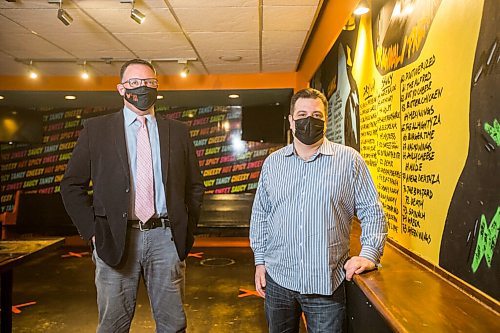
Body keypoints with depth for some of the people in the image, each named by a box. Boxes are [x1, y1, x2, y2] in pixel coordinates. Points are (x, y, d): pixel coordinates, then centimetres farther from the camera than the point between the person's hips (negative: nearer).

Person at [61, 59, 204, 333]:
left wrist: (187, 228, 5)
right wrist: (92, 231, -2)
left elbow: (195, 186, 13)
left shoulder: (177, 132, 8)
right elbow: (72, 185, 5)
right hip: (115, 239, -1)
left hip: (166, 238, 1)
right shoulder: (96, 129, 4)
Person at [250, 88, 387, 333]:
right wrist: (260, 260, 7)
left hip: (326, 283, -2)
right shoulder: (272, 162, 5)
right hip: (277, 279, 3)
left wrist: (369, 253, -11)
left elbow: (372, 212, 1)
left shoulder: (349, 160, -3)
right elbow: (259, 215, 10)